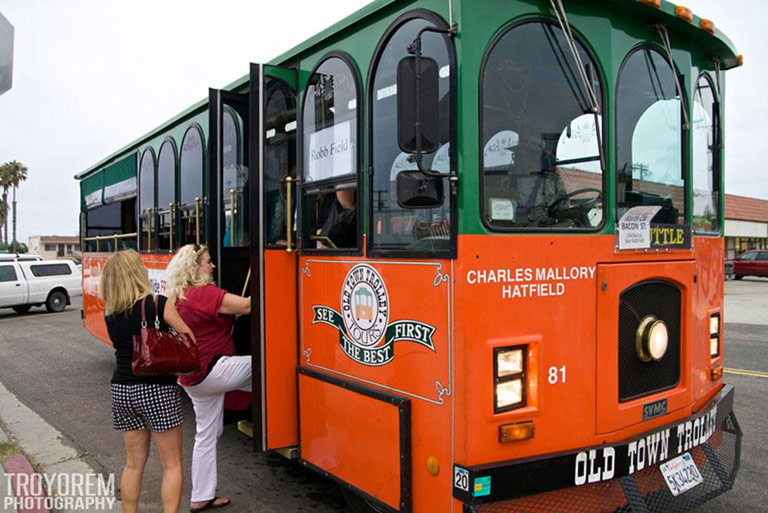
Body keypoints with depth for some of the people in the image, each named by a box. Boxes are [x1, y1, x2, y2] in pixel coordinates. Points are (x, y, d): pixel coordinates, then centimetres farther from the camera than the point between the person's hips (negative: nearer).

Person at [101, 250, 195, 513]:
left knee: (134, 463, 17)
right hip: (157, 391, -5)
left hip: (122, 390, 5)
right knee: (172, 464, 6)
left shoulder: (109, 312, 3)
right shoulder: (159, 304, -12)